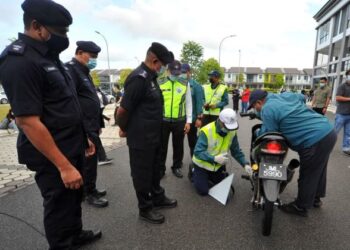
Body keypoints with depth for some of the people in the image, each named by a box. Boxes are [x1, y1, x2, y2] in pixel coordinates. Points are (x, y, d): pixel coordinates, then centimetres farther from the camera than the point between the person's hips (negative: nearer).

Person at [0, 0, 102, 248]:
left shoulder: (48, 57, 11)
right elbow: (28, 122, -25)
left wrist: (83, 137, 17)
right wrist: (64, 166, -24)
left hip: (72, 148, 9)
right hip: (53, 157, -9)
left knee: (75, 198, 24)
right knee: (60, 205, 9)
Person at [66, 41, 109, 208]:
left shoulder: (84, 71, 18)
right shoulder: (70, 69, -13)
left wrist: (97, 124, 19)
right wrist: (83, 131, -23)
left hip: (91, 127, 10)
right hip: (82, 129, -10)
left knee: (90, 160, 17)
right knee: (88, 161, 1)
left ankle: (90, 189, 32)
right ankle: (89, 194, 17)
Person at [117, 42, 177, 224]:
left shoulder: (150, 77, 10)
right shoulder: (139, 78, -22)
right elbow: (123, 110, -21)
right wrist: (124, 129, -5)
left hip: (154, 135, 9)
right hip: (141, 138, -9)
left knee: (155, 169, 22)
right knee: (142, 173, 8)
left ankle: (158, 198, 42)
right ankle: (145, 209, 27)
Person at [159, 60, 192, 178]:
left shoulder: (185, 84, 1)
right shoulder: (160, 83, -1)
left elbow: (188, 103, 4)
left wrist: (188, 121, 0)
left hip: (179, 121, 1)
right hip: (163, 120, 0)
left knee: (178, 146, 13)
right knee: (162, 146, 9)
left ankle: (176, 167, 31)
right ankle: (160, 169, 25)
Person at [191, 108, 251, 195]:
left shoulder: (232, 132, -13)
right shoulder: (206, 131, -30)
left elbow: (236, 151, -3)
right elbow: (198, 152, -31)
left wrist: (245, 164, -16)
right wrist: (214, 158, -41)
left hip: (218, 165, 5)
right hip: (202, 165, -5)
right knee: (203, 191, -2)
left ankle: (208, 176, 37)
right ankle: (194, 173, 23)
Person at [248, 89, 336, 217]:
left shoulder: (266, 110, -12)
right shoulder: (285, 95, 13)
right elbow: (302, 97, 32)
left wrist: (258, 133, 10)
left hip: (315, 141, -9)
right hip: (329, 131, 9)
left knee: (307, 175, 8)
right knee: (318, 169, 26)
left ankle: (301, 207, 27)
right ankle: (316, 198, 47)